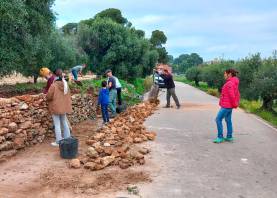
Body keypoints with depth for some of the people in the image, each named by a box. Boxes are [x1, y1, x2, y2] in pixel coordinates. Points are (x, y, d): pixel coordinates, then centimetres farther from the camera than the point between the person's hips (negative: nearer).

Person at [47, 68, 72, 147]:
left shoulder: (53, 85, -19)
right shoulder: (66, 84, -1)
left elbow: (48, 97, -14)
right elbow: (68, 96, 8)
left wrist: (47, 97, 8)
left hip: (55, 107, -6)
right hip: (64, 107, 6)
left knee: (57, 125, 2)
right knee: (64, 123, 18)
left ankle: (58, 141, 7)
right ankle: (67, 138, 26)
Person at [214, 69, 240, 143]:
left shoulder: (229, 83, -19)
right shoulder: (234, 83, 13)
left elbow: (232, 95, -23)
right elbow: (237, 94, 18)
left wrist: (234, 104, -11)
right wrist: (236, 103, 13)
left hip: (226, 106, -10)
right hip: (229, 106, 10)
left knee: (218, 119, -6)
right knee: (228, 120, 14)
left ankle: (220, 137, -3)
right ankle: (229, 137, 20)